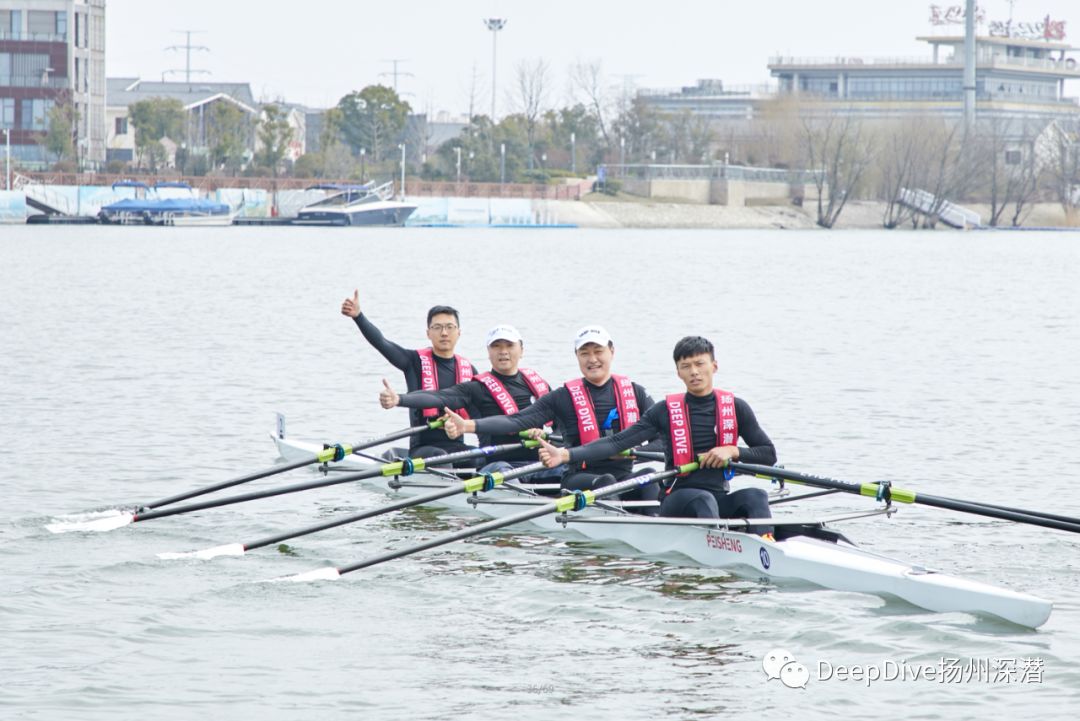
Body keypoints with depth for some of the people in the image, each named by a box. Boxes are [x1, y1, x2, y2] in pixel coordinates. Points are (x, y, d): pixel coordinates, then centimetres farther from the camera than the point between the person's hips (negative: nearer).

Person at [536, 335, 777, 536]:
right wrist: (565, 455, -15)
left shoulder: (735, 408, 9)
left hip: (720, 498, 2)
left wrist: (733, 451, -8)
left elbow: (769, 454, 12)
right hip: (676, 502, -2)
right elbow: (617, 443, -2)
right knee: (703, 499, -35)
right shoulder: (666, 411, 4)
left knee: (755, 496, -28)